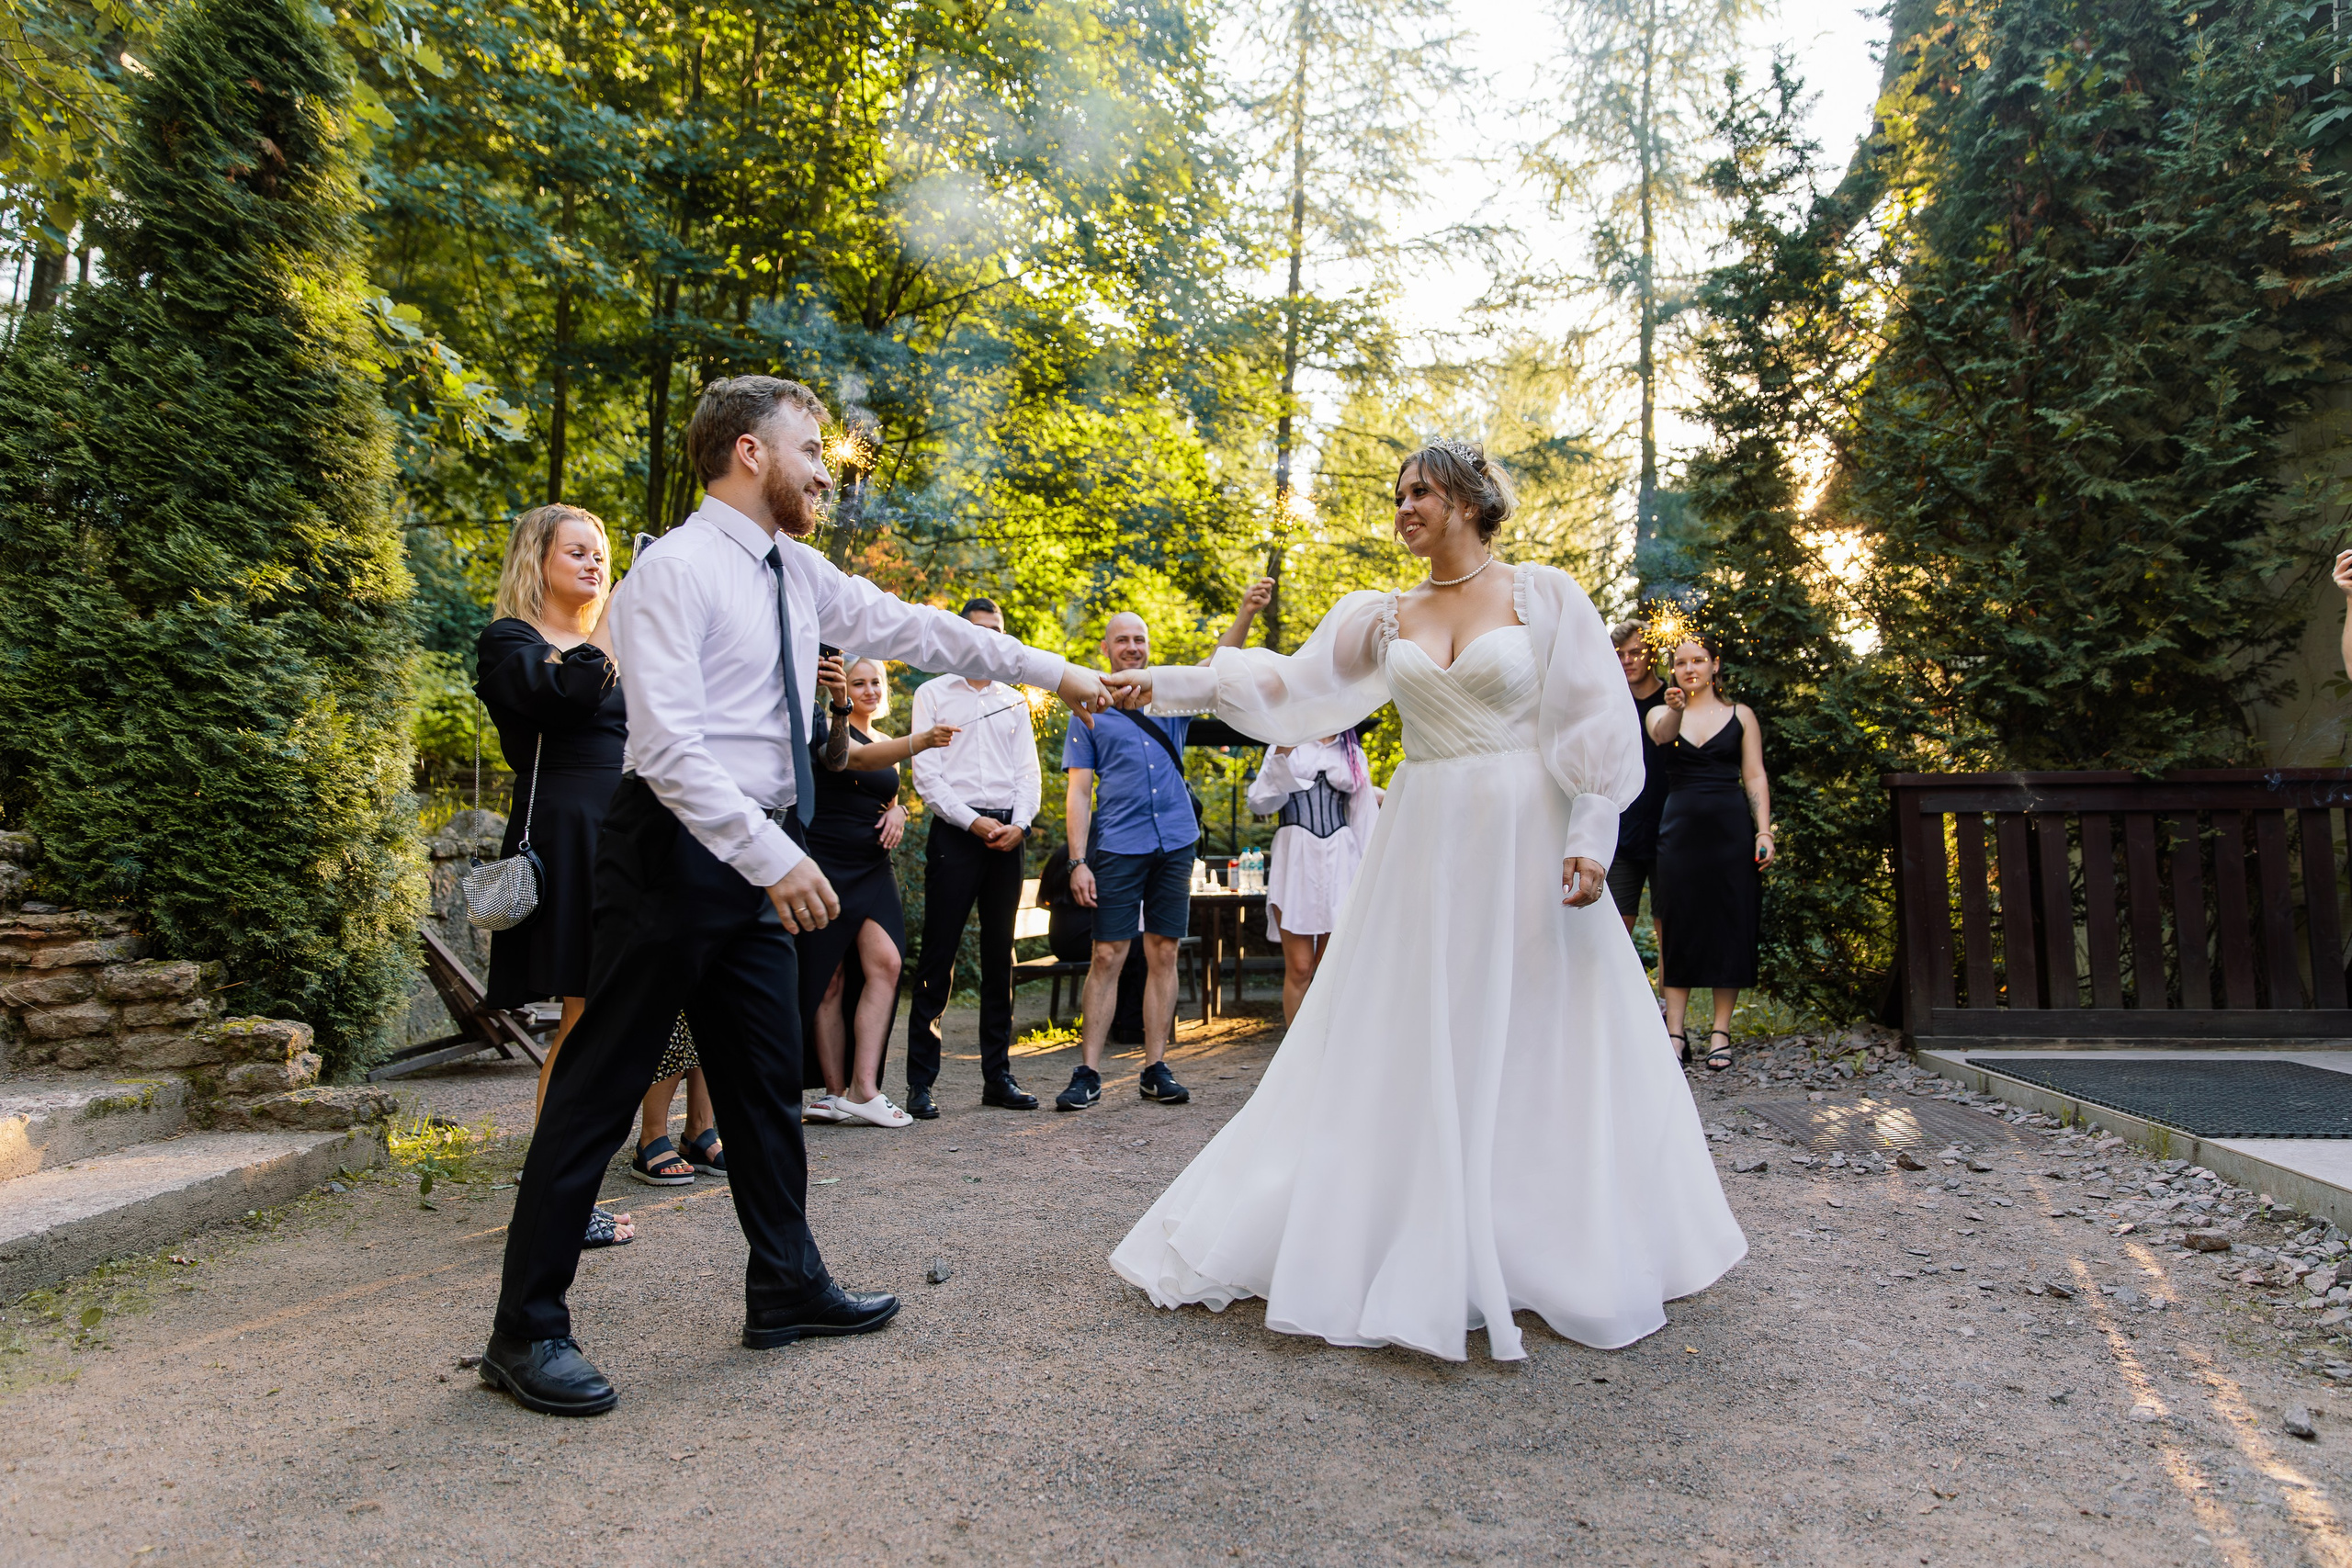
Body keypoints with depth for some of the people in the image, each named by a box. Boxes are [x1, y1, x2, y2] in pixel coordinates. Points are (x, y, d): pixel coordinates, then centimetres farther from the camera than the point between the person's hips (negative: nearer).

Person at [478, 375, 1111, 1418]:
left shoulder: (797, 572, 11)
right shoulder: (676, 569, -14)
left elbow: (909, 627, 17)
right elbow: (669, 746, -22)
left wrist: (1051, 671, 17)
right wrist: (773, 856, -27)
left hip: (761, 858, 9)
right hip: (677, 853, -8)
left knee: (768, 1083, 15)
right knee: (600, 1089, 0)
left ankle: (788, 1289, 30)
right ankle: (526, 1332, 14)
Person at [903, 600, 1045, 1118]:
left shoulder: (1015, 701, 18)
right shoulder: (933, 694, 7)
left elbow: (1028, 771, 12)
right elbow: (925, 773, -2)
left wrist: (1019, 823, -6)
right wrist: (973, 822, -11)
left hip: (1007, 836, 4)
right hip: (955, 832, -4)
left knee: (1000, 957, 7)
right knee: (938, 956, -6)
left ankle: (998, 1075, 13)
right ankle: (920, 1082, -2)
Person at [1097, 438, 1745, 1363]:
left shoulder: (1544, 595, 1)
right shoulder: (1384, 617, 10)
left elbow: (1598, 722, -3)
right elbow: (1286, 687, 6)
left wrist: (1590, 839, -12)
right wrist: (1166, 687, -1)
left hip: (1523, 840, -3)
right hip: (1423, 843, 3)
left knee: (1534, 1042, 5)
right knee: (1408, 1046, 5)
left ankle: (1568, 1254, 24)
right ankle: (1420, 1256, 18)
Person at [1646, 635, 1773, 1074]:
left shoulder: (1740, 715, 9)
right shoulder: (1662, 713, 9)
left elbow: (1755, 777, 4)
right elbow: (1661, 734, -16)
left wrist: (1764, 831, -7)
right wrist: (1675, 709, -39)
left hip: (1731, 827, 0)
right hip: (1680, 827, 0)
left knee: (1730, 928, -1)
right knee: (1678, 926, -1)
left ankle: (1720, 1032, 6)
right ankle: (1675, 1030, 3)